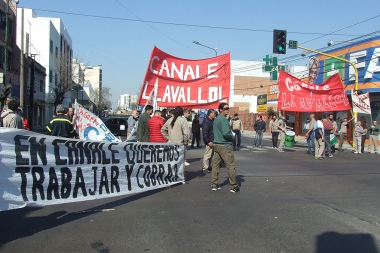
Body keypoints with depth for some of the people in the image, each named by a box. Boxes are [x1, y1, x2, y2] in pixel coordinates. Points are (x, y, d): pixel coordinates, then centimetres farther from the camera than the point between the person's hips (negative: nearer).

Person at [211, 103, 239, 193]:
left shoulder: (216, 119, 14)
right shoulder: (223, 119, -15)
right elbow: (226, 133, -24)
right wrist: (232, 136, -6)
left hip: (216, 145, 9)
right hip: (225, 146, -9)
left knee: (216, 165, 10)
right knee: (231, 166, -2)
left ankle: (214, 185, 15)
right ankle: (234, 187, 2)